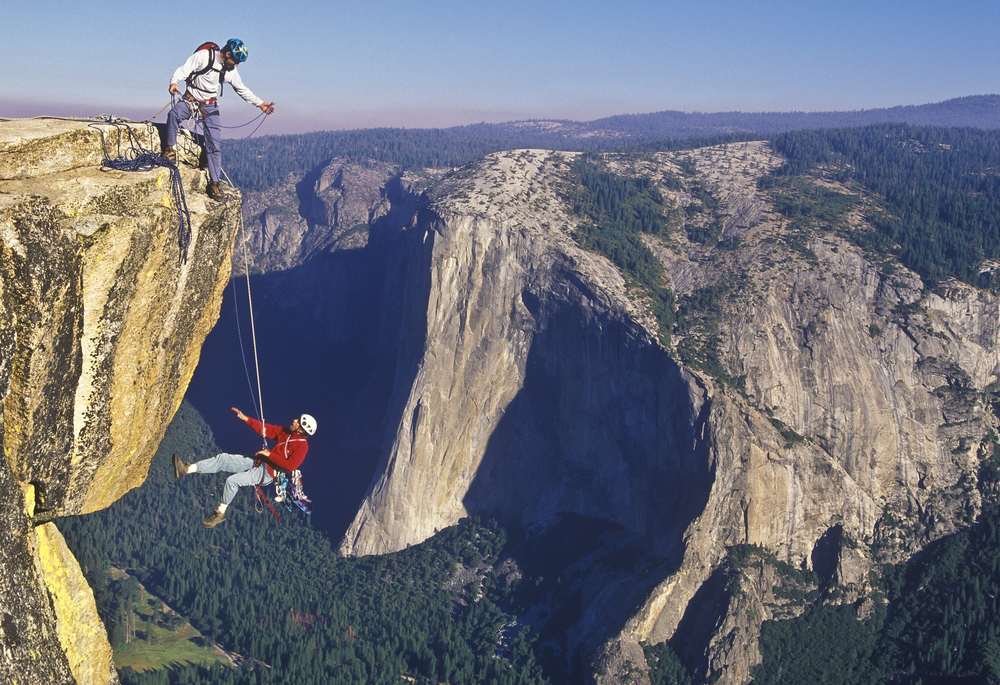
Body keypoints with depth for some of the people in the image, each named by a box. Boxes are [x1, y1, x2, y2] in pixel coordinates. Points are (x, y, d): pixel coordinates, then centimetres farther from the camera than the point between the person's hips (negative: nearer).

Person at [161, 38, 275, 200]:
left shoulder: (231, 70, 2)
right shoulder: (203, 56, -15)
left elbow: (242, 90, 16)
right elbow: (182, 70, -18)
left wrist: (260, 103, 15)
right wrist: (174, 82, -38)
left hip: (210, 106, 3)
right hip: (190, 101, -3)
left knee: (214, 145, -6)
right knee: (173, 114, -35)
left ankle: (214, 182, 5)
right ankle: (170, 149, -14)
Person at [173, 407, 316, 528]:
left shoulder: (302, 446, -15)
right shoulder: (286, 432, 9)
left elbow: (290, 466, -26)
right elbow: (266, 429, 15)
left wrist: (269, 454, -20)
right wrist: (245, 419, 8)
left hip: (267, 473, -8)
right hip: (257, 462, 8)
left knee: (232, 481, -24)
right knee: (223, 459, -5)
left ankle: (220, 513, -5)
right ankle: (187, 469, -10)